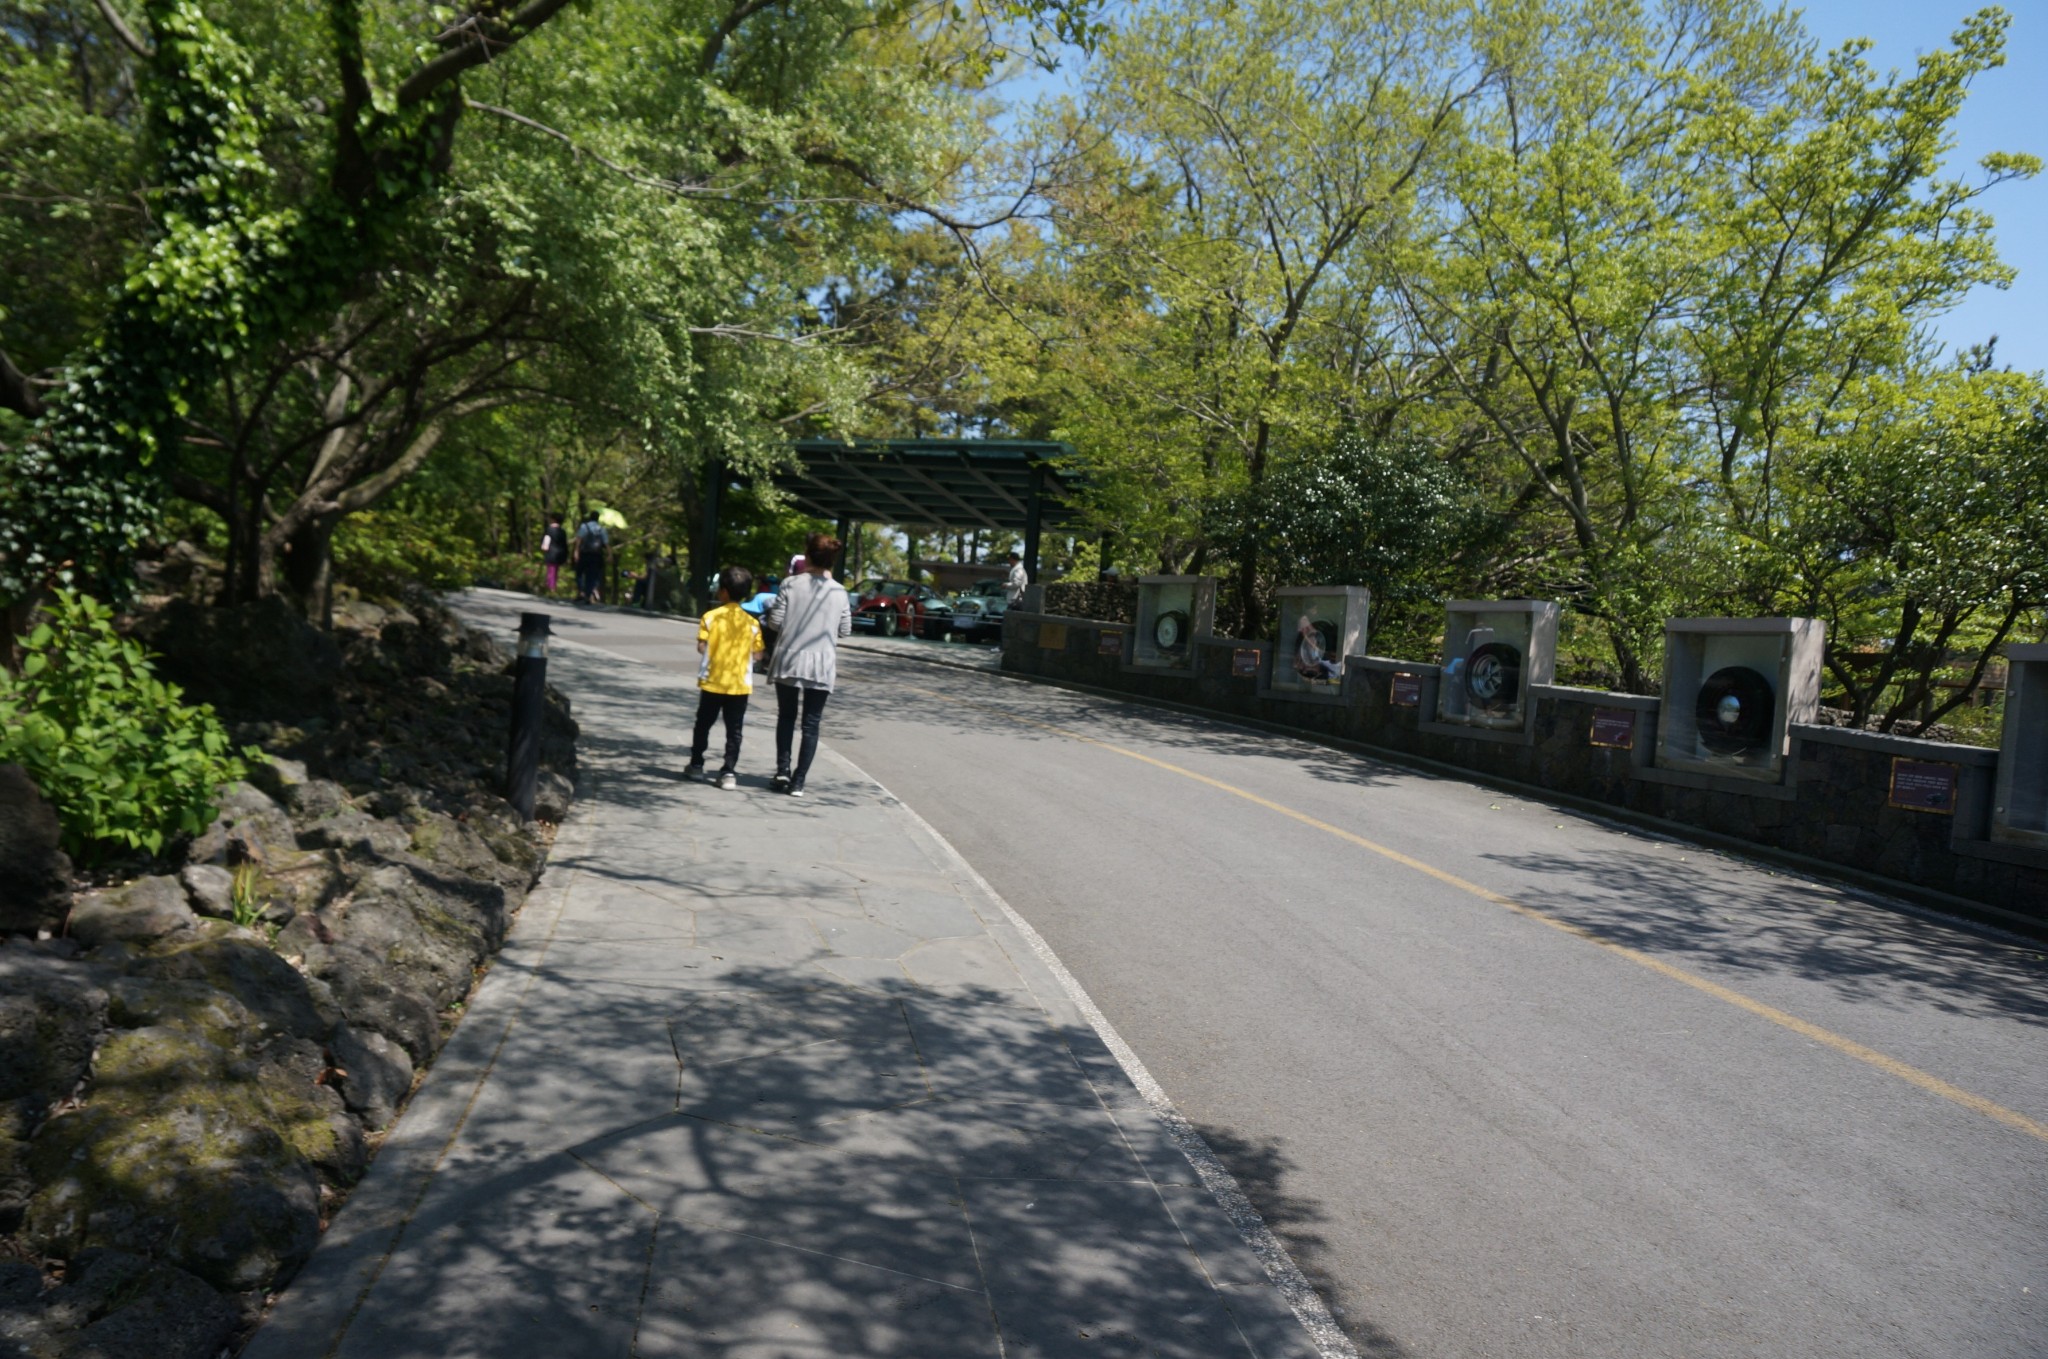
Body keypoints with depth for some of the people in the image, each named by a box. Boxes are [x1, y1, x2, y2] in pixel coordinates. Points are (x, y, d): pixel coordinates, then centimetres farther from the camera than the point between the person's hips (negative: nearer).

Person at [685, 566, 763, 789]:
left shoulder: (710, 617, -8)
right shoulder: (751, 622, -2)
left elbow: (702, 648, -10)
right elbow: (757, 653, -1)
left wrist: (715, 651, 9)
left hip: (713, 681, -1)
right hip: (739, 685, 1)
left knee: (703, 725, 16)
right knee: (734, 731, 4)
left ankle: (696, 765, 25)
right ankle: (729, 772, 0)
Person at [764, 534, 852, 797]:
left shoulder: (791, 584, -6)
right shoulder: (839, 592, 1)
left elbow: (775, 622, -7)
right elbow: (845, 631, 8)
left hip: (789, 660, -1)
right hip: (822, 665, 1)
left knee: (786, 717, 16)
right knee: (811, 724, 6)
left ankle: (783, 770, 6)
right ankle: (798, 780, 3)